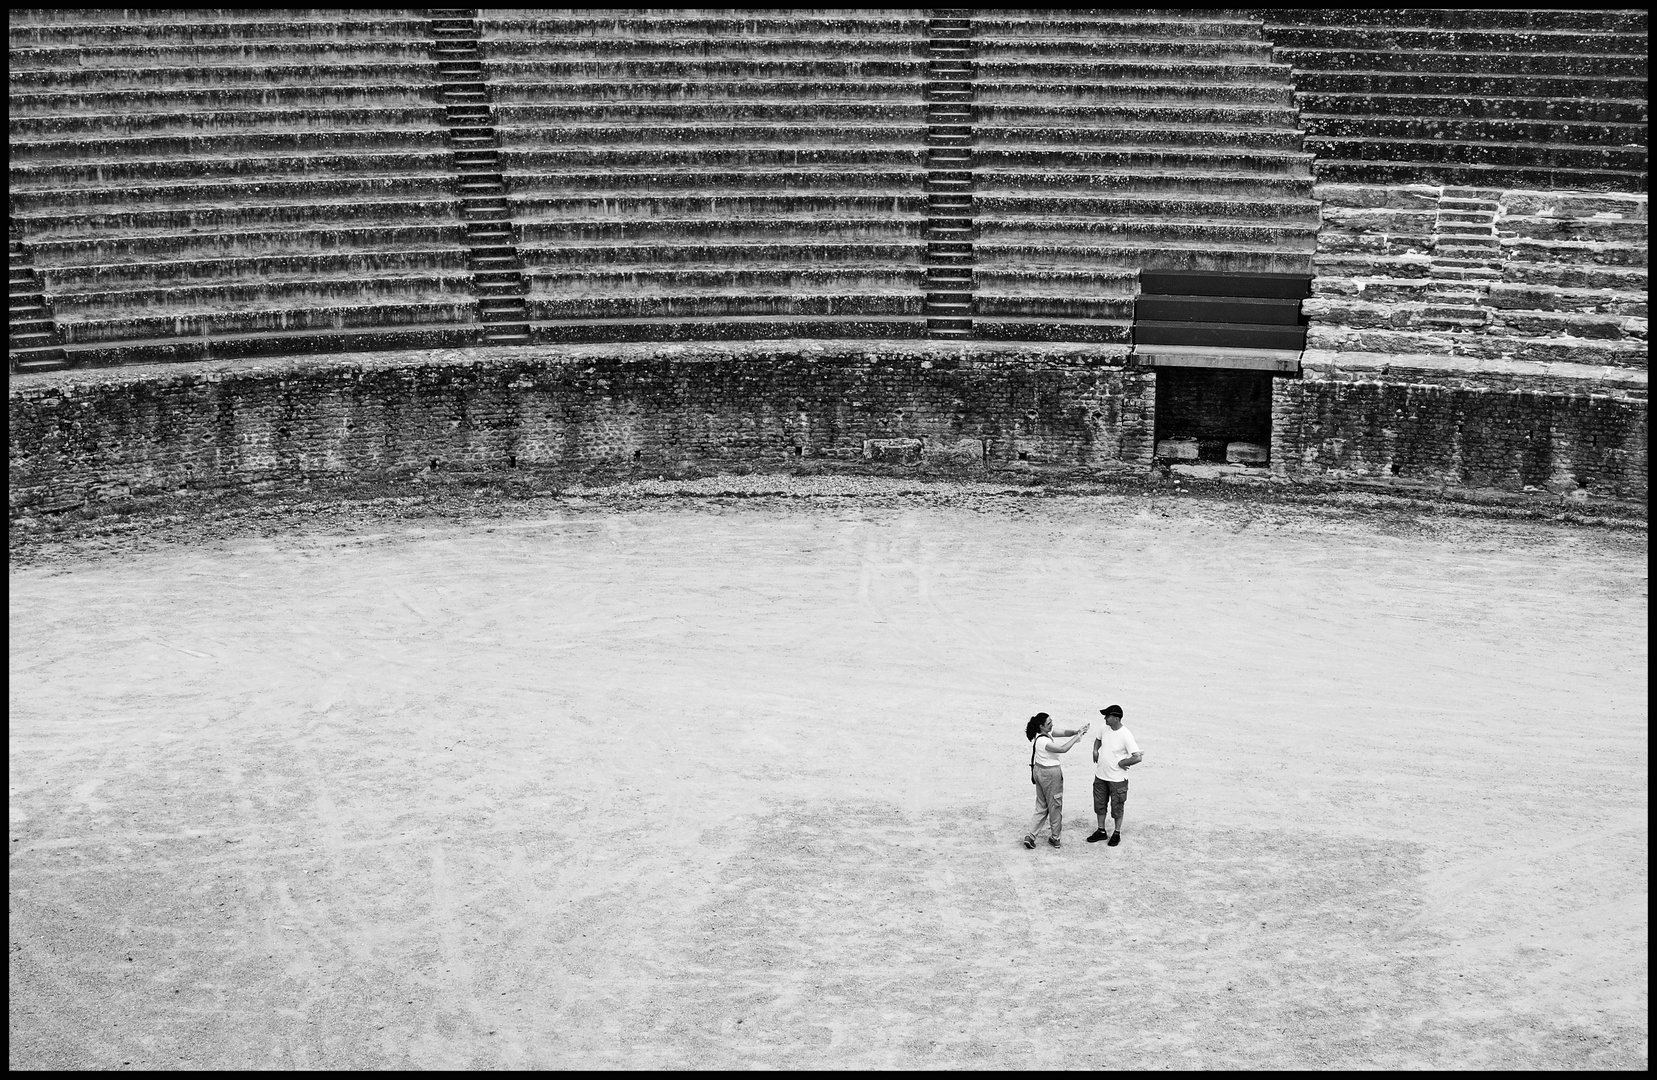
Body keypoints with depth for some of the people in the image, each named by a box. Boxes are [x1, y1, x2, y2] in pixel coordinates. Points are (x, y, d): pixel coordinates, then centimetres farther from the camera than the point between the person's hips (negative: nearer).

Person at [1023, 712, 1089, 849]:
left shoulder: (1046, 734, 1)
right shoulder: (1043, 741, -27)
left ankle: (1031, 835, 10)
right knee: (1055, 805, 10)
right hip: (1050, 773, -9)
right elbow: (1063, 749, -33)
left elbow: (1063, 733, 4)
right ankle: (1054, 836, 23)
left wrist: (1075, 731, -14)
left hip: (1039, 771, 9)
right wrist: (1077, 736, -25)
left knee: (1042, 806, 16)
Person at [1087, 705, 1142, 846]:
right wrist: (1095, 751, 3)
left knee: (1117, 807, 9)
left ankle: (1117, 834, 25)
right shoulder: (1105, 729, -3)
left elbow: (1138, 757, -26)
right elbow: (1098, 739, 21)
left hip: (1117, 779, -6)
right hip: (1100, 776, 6)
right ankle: (1101, 831, 32)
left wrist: (1121, 763, -17)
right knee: (1099, 804, 17)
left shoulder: (1126, 736, -23)